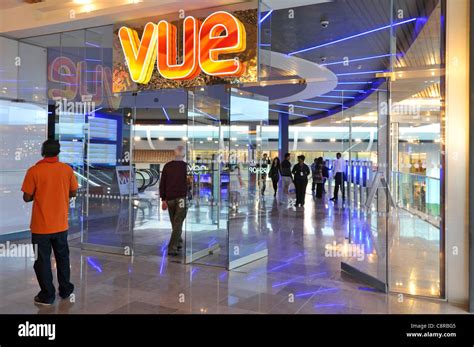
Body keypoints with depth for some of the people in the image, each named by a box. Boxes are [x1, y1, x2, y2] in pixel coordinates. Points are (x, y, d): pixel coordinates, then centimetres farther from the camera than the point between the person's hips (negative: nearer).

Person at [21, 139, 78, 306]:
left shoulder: (34, 171, -13)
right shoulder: (67, 169, -4)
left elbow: (27, 197, -9)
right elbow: (73, 193, 4)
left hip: (41, 226, -3)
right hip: (61, 224, 3)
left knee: (43, 261, 9)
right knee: (62, 257, 18)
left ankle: (47, 296, 18)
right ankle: (65, 290, 28)